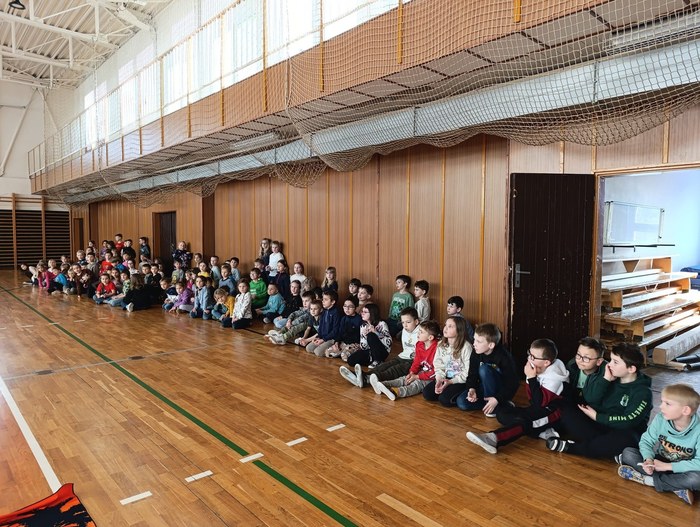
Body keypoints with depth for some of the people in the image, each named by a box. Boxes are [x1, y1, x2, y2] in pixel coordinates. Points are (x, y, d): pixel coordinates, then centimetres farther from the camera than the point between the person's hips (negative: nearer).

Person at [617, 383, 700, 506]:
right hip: (660, 461, 4)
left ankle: (648, 480, -22)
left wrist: (668, 466, -28)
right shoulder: (660, 419, -15)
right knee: (627, 452, -15)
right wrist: (648, 460, -29)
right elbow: (646, 441, -8)